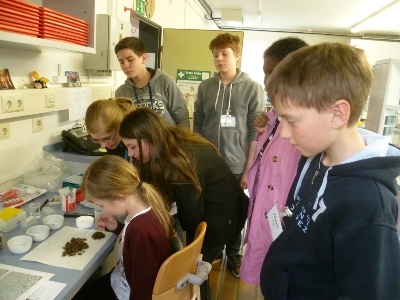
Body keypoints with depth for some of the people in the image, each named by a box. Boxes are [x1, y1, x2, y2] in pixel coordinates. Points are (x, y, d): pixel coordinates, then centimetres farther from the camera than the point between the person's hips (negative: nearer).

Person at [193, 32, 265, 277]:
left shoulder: (253, 89, -6)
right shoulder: (205, 87, 3)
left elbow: (256, 132, -7)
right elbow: (197, 125, 7)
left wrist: (248, 170, -9)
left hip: (237, 166, -2)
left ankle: (233, 253, 37)